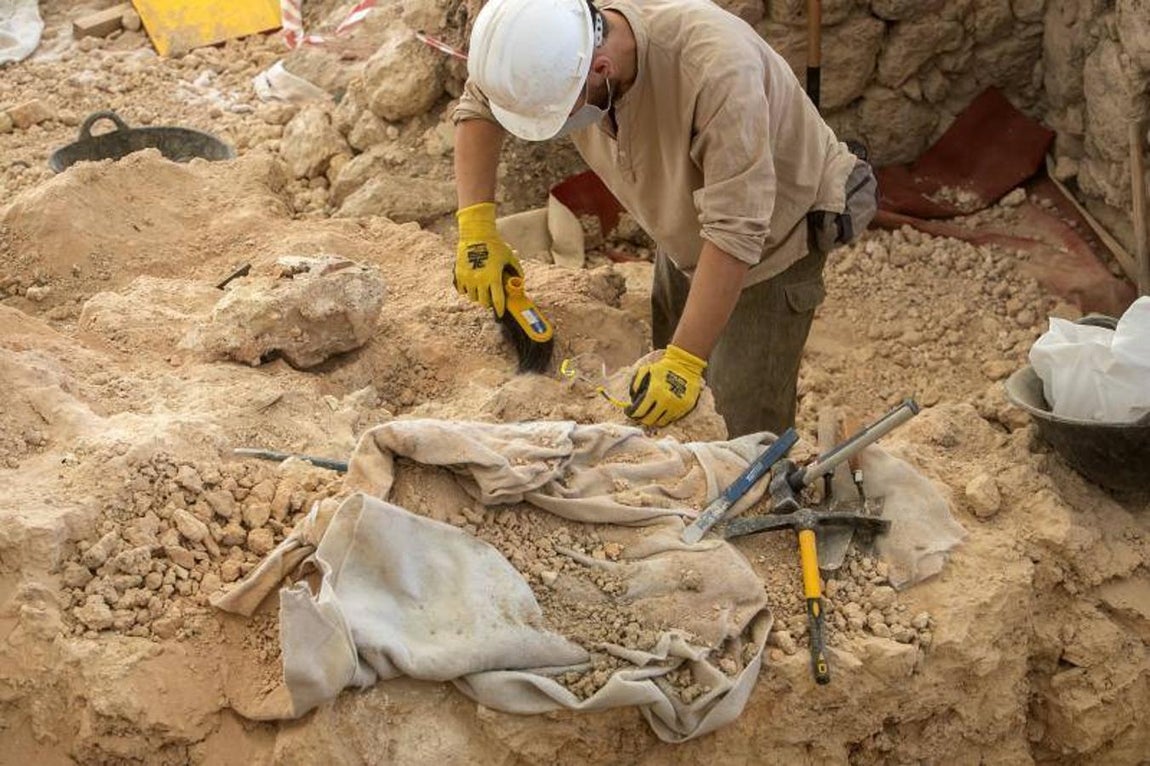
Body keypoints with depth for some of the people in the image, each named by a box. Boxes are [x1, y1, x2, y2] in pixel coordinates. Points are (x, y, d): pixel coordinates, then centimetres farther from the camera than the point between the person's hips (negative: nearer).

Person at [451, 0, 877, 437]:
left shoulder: (714, 66, -40)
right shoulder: (559, 50, -21)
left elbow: (734, 229, -40)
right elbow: (476, 105, -3)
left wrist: (684, 360, -39)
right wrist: (476, 228, -15)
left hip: (775, 232, -6)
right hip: (685, 236, 7)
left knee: (745, 426, -11)